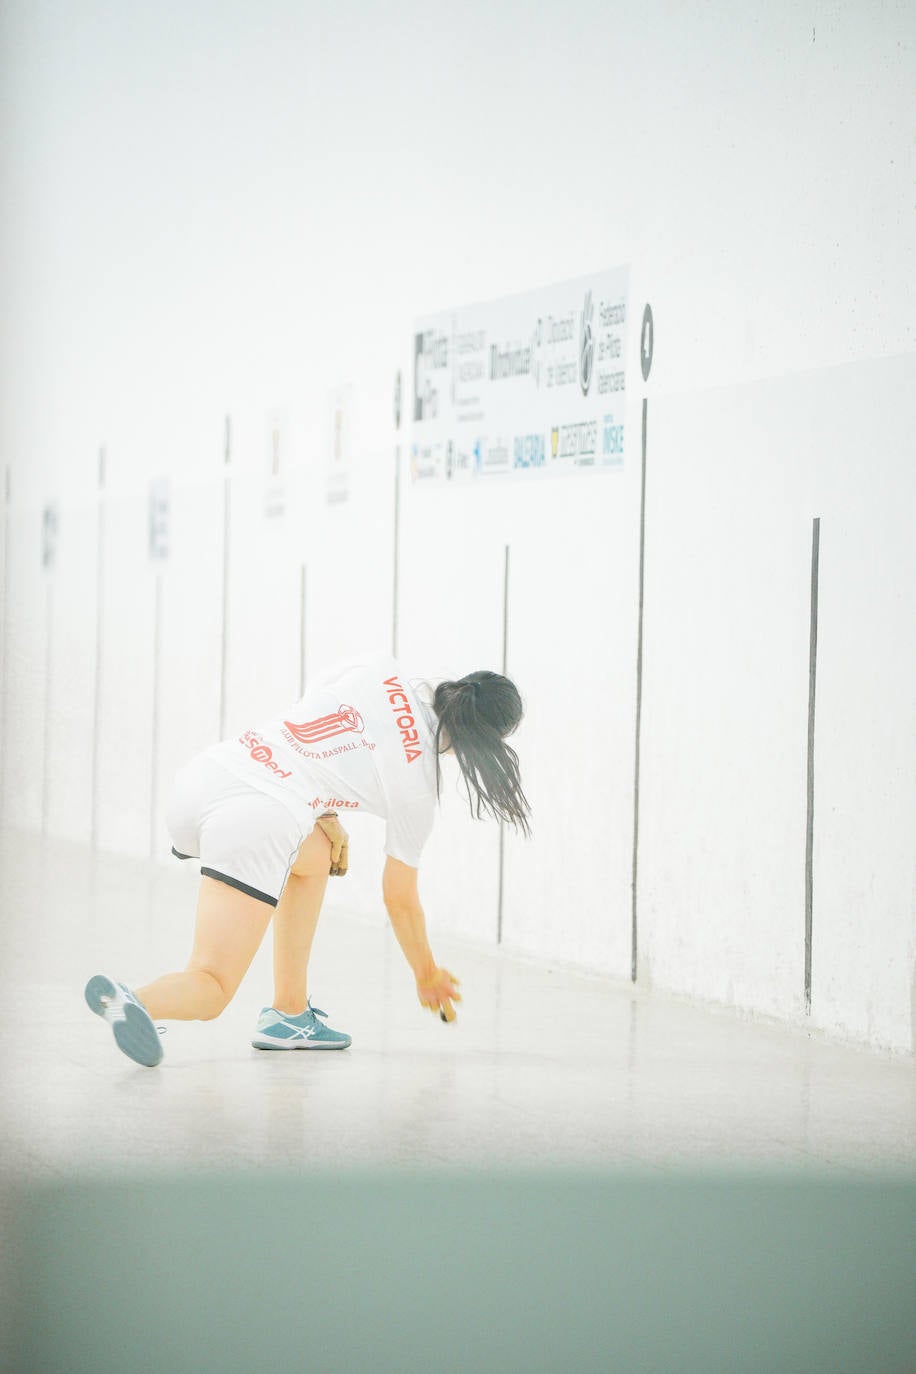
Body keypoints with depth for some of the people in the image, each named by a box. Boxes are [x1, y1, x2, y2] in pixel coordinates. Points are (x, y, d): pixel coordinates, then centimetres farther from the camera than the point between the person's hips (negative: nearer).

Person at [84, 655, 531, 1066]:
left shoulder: (380, 669, 15)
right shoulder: (416, 787, 8)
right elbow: (400, 900, 18)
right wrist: (427, 976, 35)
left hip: (202, 775, 7)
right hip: (257, 822, -7)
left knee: (317, 855, 33)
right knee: (209, 992, 0)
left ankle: (288, 1014, 29)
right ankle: (133, 1004, -34)